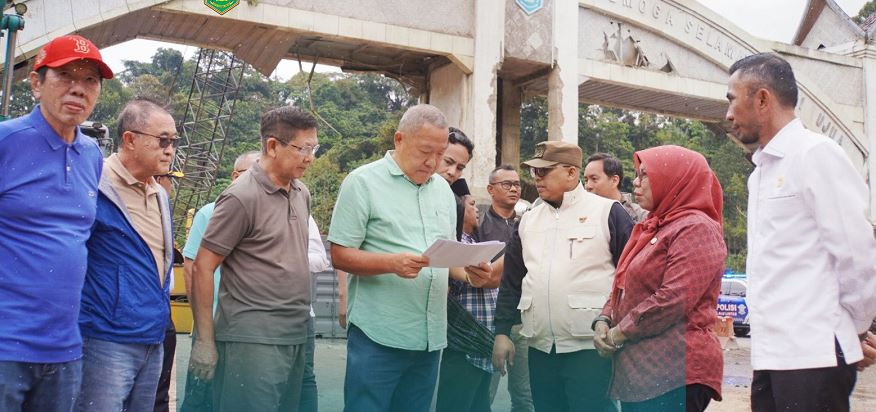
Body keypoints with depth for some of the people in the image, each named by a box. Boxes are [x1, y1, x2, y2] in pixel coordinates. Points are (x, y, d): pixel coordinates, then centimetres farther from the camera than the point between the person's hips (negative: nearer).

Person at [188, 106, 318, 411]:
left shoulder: (302, 193, 10)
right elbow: (203, 267, -11)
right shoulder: (242, 197, -12)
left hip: (296, 337, 7)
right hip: (252, 340, -7)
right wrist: (205, 341, -12)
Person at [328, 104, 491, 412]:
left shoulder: (443, 188, 13)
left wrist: (468, 270, -3)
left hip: (431, 336, 6)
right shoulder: (363, 182, -6)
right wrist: (393, 263, -25)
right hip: (378, 337, -6)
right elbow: (340, 255, -10)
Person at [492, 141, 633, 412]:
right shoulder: (529, 220, 14)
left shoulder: (607, 212, -2)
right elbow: (511, 281, 15)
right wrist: (502, 331, 9)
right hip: (540, 348, 5)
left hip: (591, 346, -5)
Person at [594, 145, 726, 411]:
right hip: (637, 368, 9)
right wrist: (604, 321, 3)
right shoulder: (651, 229, 19)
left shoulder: (696, 229, -11)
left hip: (674, 371, -9)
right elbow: (624, 287, 22)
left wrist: (618, 334, -13)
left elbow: (674, 300, -21)